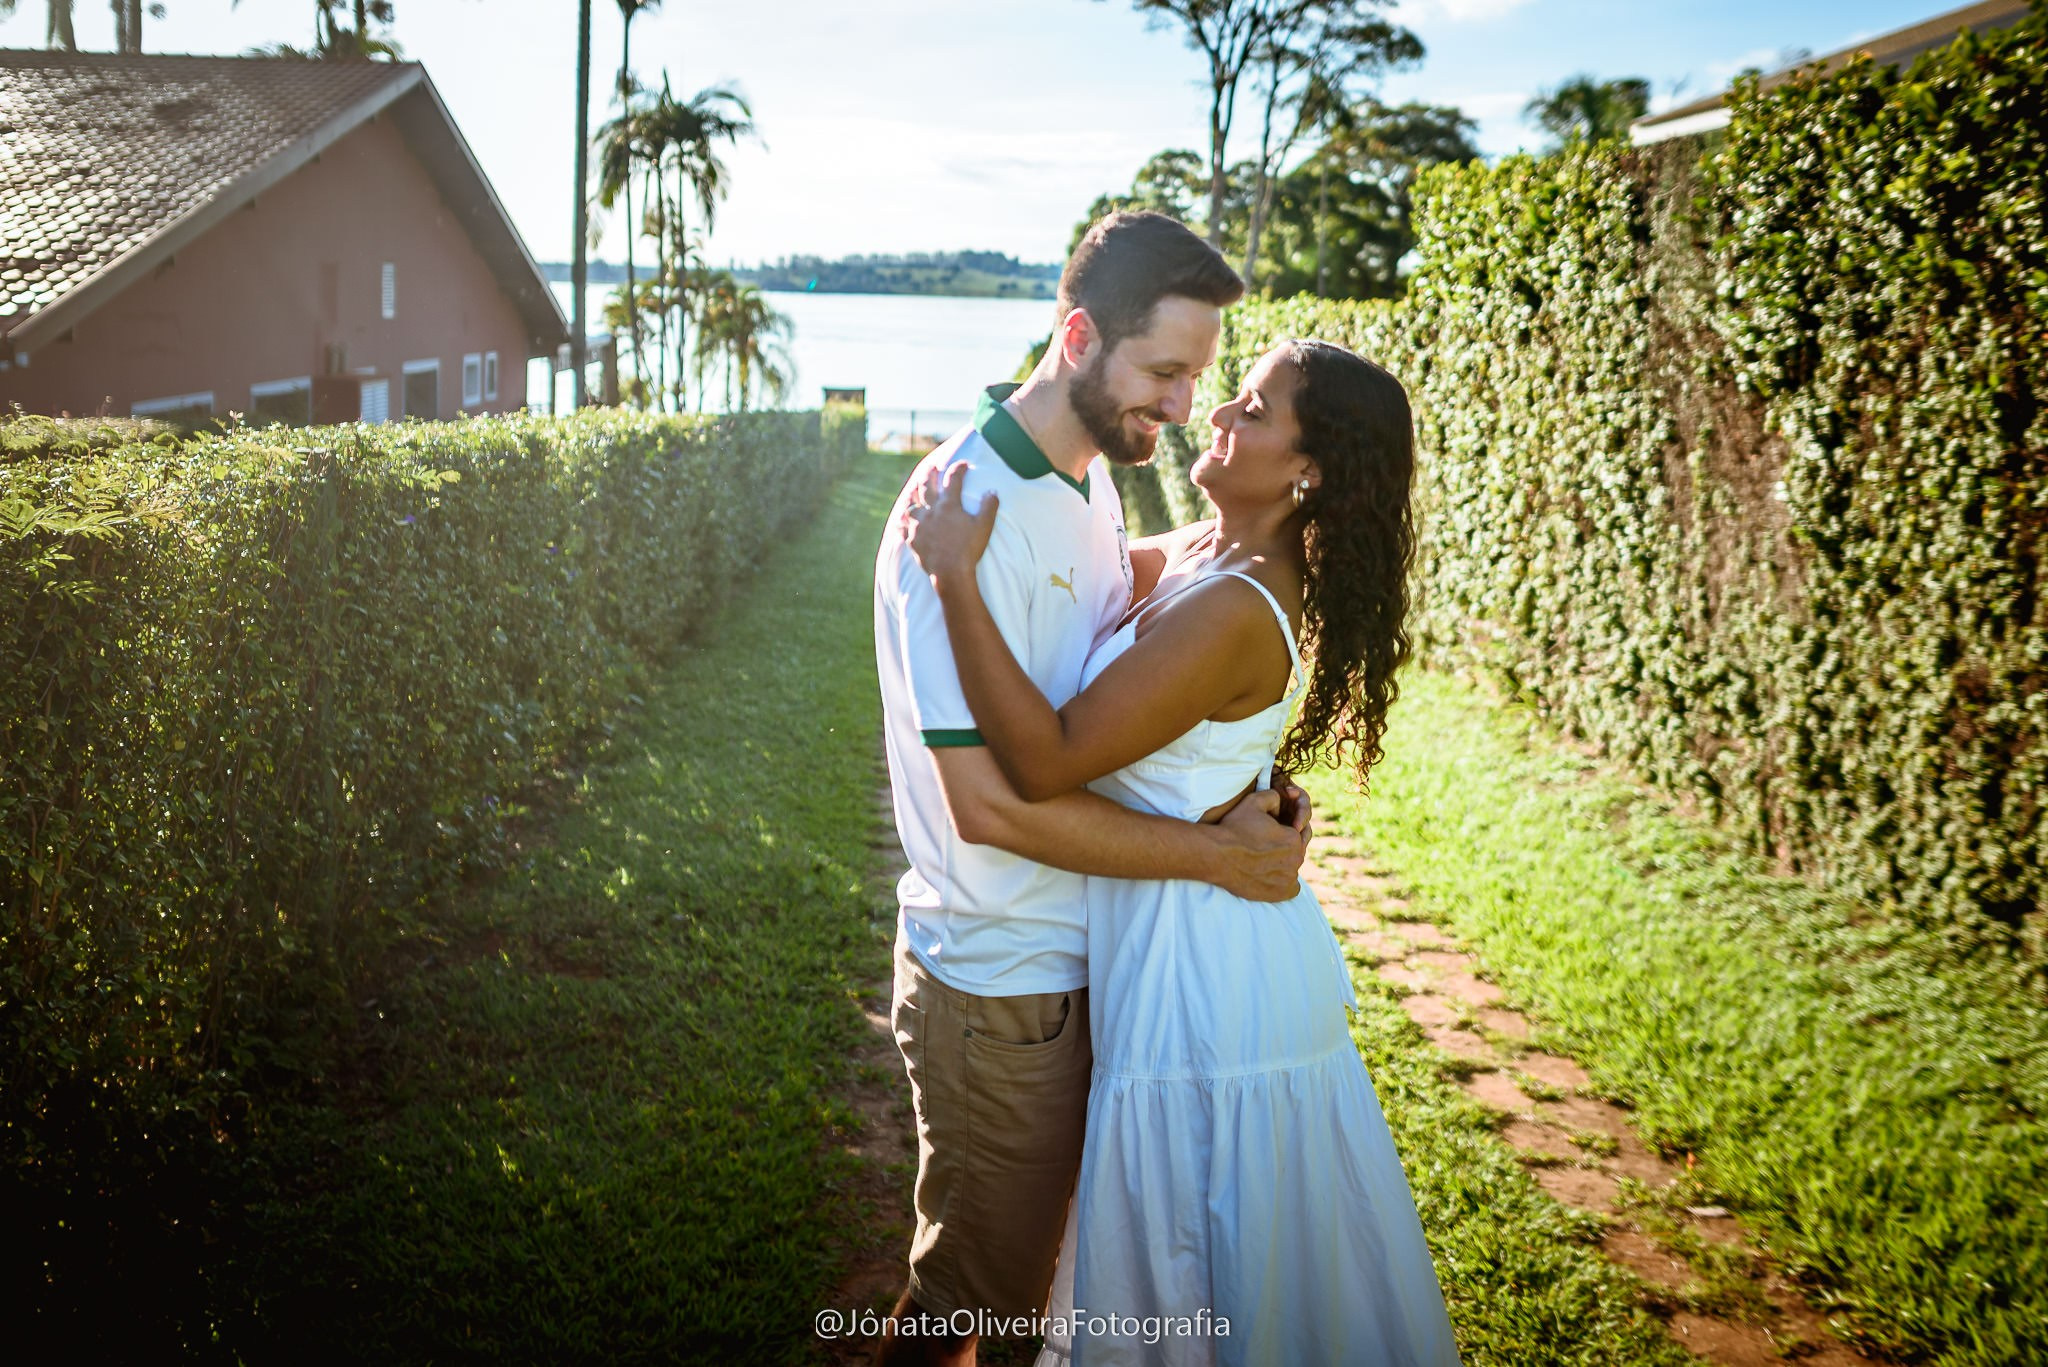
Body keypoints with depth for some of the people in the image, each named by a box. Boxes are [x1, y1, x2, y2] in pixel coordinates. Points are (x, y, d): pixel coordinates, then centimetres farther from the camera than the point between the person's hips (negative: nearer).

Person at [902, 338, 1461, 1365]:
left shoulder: (1230, 613, -28)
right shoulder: (1209, 552, 2)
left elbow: (1045, 762, -29)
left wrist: (955, 577, -28)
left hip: (1201, 976, -9)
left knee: (1191, 1277, 11)